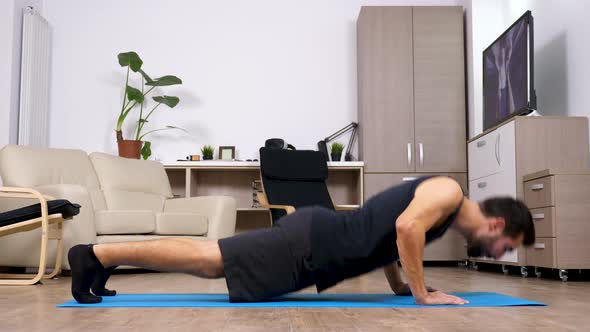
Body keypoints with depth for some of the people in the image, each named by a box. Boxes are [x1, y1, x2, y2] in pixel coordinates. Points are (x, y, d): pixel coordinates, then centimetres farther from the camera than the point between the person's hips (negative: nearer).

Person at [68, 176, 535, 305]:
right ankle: (96, 254, -1)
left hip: (315, 238, 9)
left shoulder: (436, 199, 21)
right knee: (208, 260, -7)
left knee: (208, 257, 9)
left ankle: (101, 259, 15)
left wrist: (399, 285, 24)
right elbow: (406, 228, -27)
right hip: (309, 245, -9)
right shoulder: (449, 192, -8)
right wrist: (422, 294, -18)